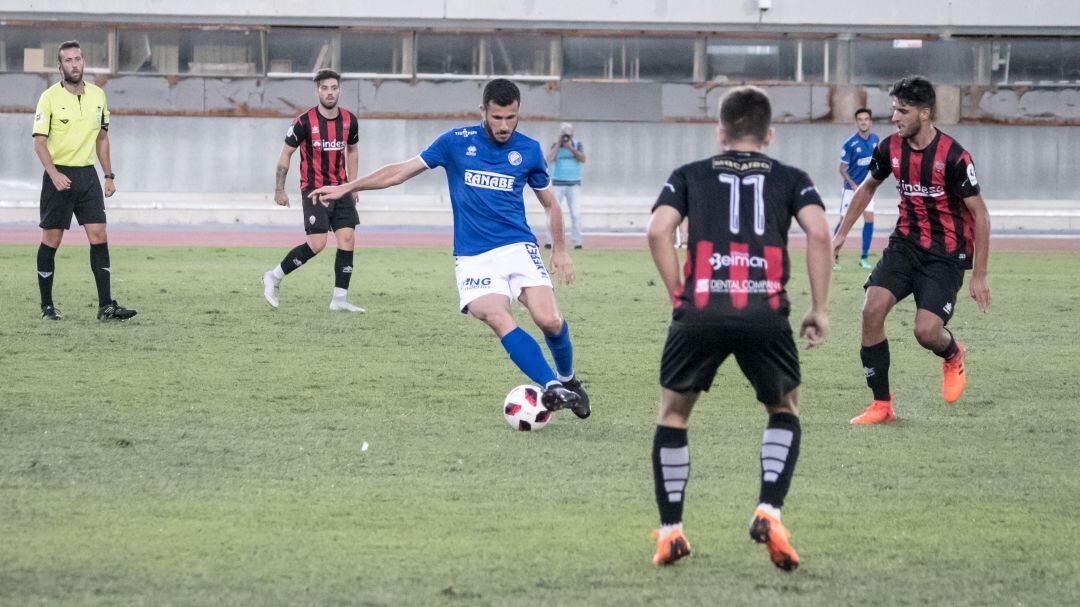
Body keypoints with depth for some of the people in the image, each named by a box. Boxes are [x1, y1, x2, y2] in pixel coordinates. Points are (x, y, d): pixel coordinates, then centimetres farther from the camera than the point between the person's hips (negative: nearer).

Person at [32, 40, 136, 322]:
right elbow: (39, 142, -10)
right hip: (59, 176, -4)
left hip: (88, 175, 4)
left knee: (99, 237, -5)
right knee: (51, 240, 0)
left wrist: (109, 176, 12)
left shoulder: (97, 95, 8)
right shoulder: (50, 98, -7)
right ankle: (47, 306, 10)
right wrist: (54, 174, -24)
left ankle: (106, 306, -6)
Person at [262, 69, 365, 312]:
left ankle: (340, 298, 3)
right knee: (317, 243, -14)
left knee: (348, 239, -4)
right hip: (313, 190, -5)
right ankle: (274, 277, 4)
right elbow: (286, 153, -3)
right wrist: (279, 190, -4)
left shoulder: (349, 120, 3)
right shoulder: (305, 122, -11)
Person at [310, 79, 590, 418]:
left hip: (518, 247, 1)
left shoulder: (528, 150, 6)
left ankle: (568, 380, 8)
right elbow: (401, 172, 9)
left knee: (549, 320, -20)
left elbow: (549, 203, 21)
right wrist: (346, 188, 8)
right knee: (499, 321, -27)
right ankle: (553, 387, -31)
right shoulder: (456, 142, 2)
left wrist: (560, 249, 17)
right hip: (473, 258, -1)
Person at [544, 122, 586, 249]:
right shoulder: (555, 145, 4)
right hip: (557, 184, 0)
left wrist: (570, 148, -18)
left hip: (574, 185, 0)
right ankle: (549, 241, -3)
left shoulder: (577, 144, 4)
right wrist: (559, 144, -12)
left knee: (576, 214, -7)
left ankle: (577, 242, -5)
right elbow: (549, 160, -12)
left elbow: (583, 159, -11)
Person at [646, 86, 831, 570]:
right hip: (767, 314, 0)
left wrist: (679, 293, 9)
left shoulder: (690, 176, 19)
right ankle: (769, 512, 3)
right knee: (785, 412, 23)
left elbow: (658, 231, 2)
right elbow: (819, 233, 0)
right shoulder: (790, 179, 17)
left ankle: (670, 531, 15)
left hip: (699, 312, 0)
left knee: (673, 414, 20)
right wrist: (819, 308, 5)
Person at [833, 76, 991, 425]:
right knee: (872, 310, -16)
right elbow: (868, 187, 19)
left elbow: (980, 215, -13)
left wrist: (979, 276, -13)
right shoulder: (890, 148, -2)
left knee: (926, 331, -19)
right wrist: (841, 233, 19)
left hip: (946, 254, -5)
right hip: (906, 243, 5)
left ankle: (953, 356, 21)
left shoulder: (953, 157, -19)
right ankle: (882, 405, -5)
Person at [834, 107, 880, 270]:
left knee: (869, 219, -4)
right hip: (851, 188, -4)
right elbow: (842, 169, -12)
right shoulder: (850, 143, -16)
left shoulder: (875, 139, 0)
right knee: (844, 221, -4)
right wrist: (853, 185, -21)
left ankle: (864, 257, 5)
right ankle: (834, 256, 7)